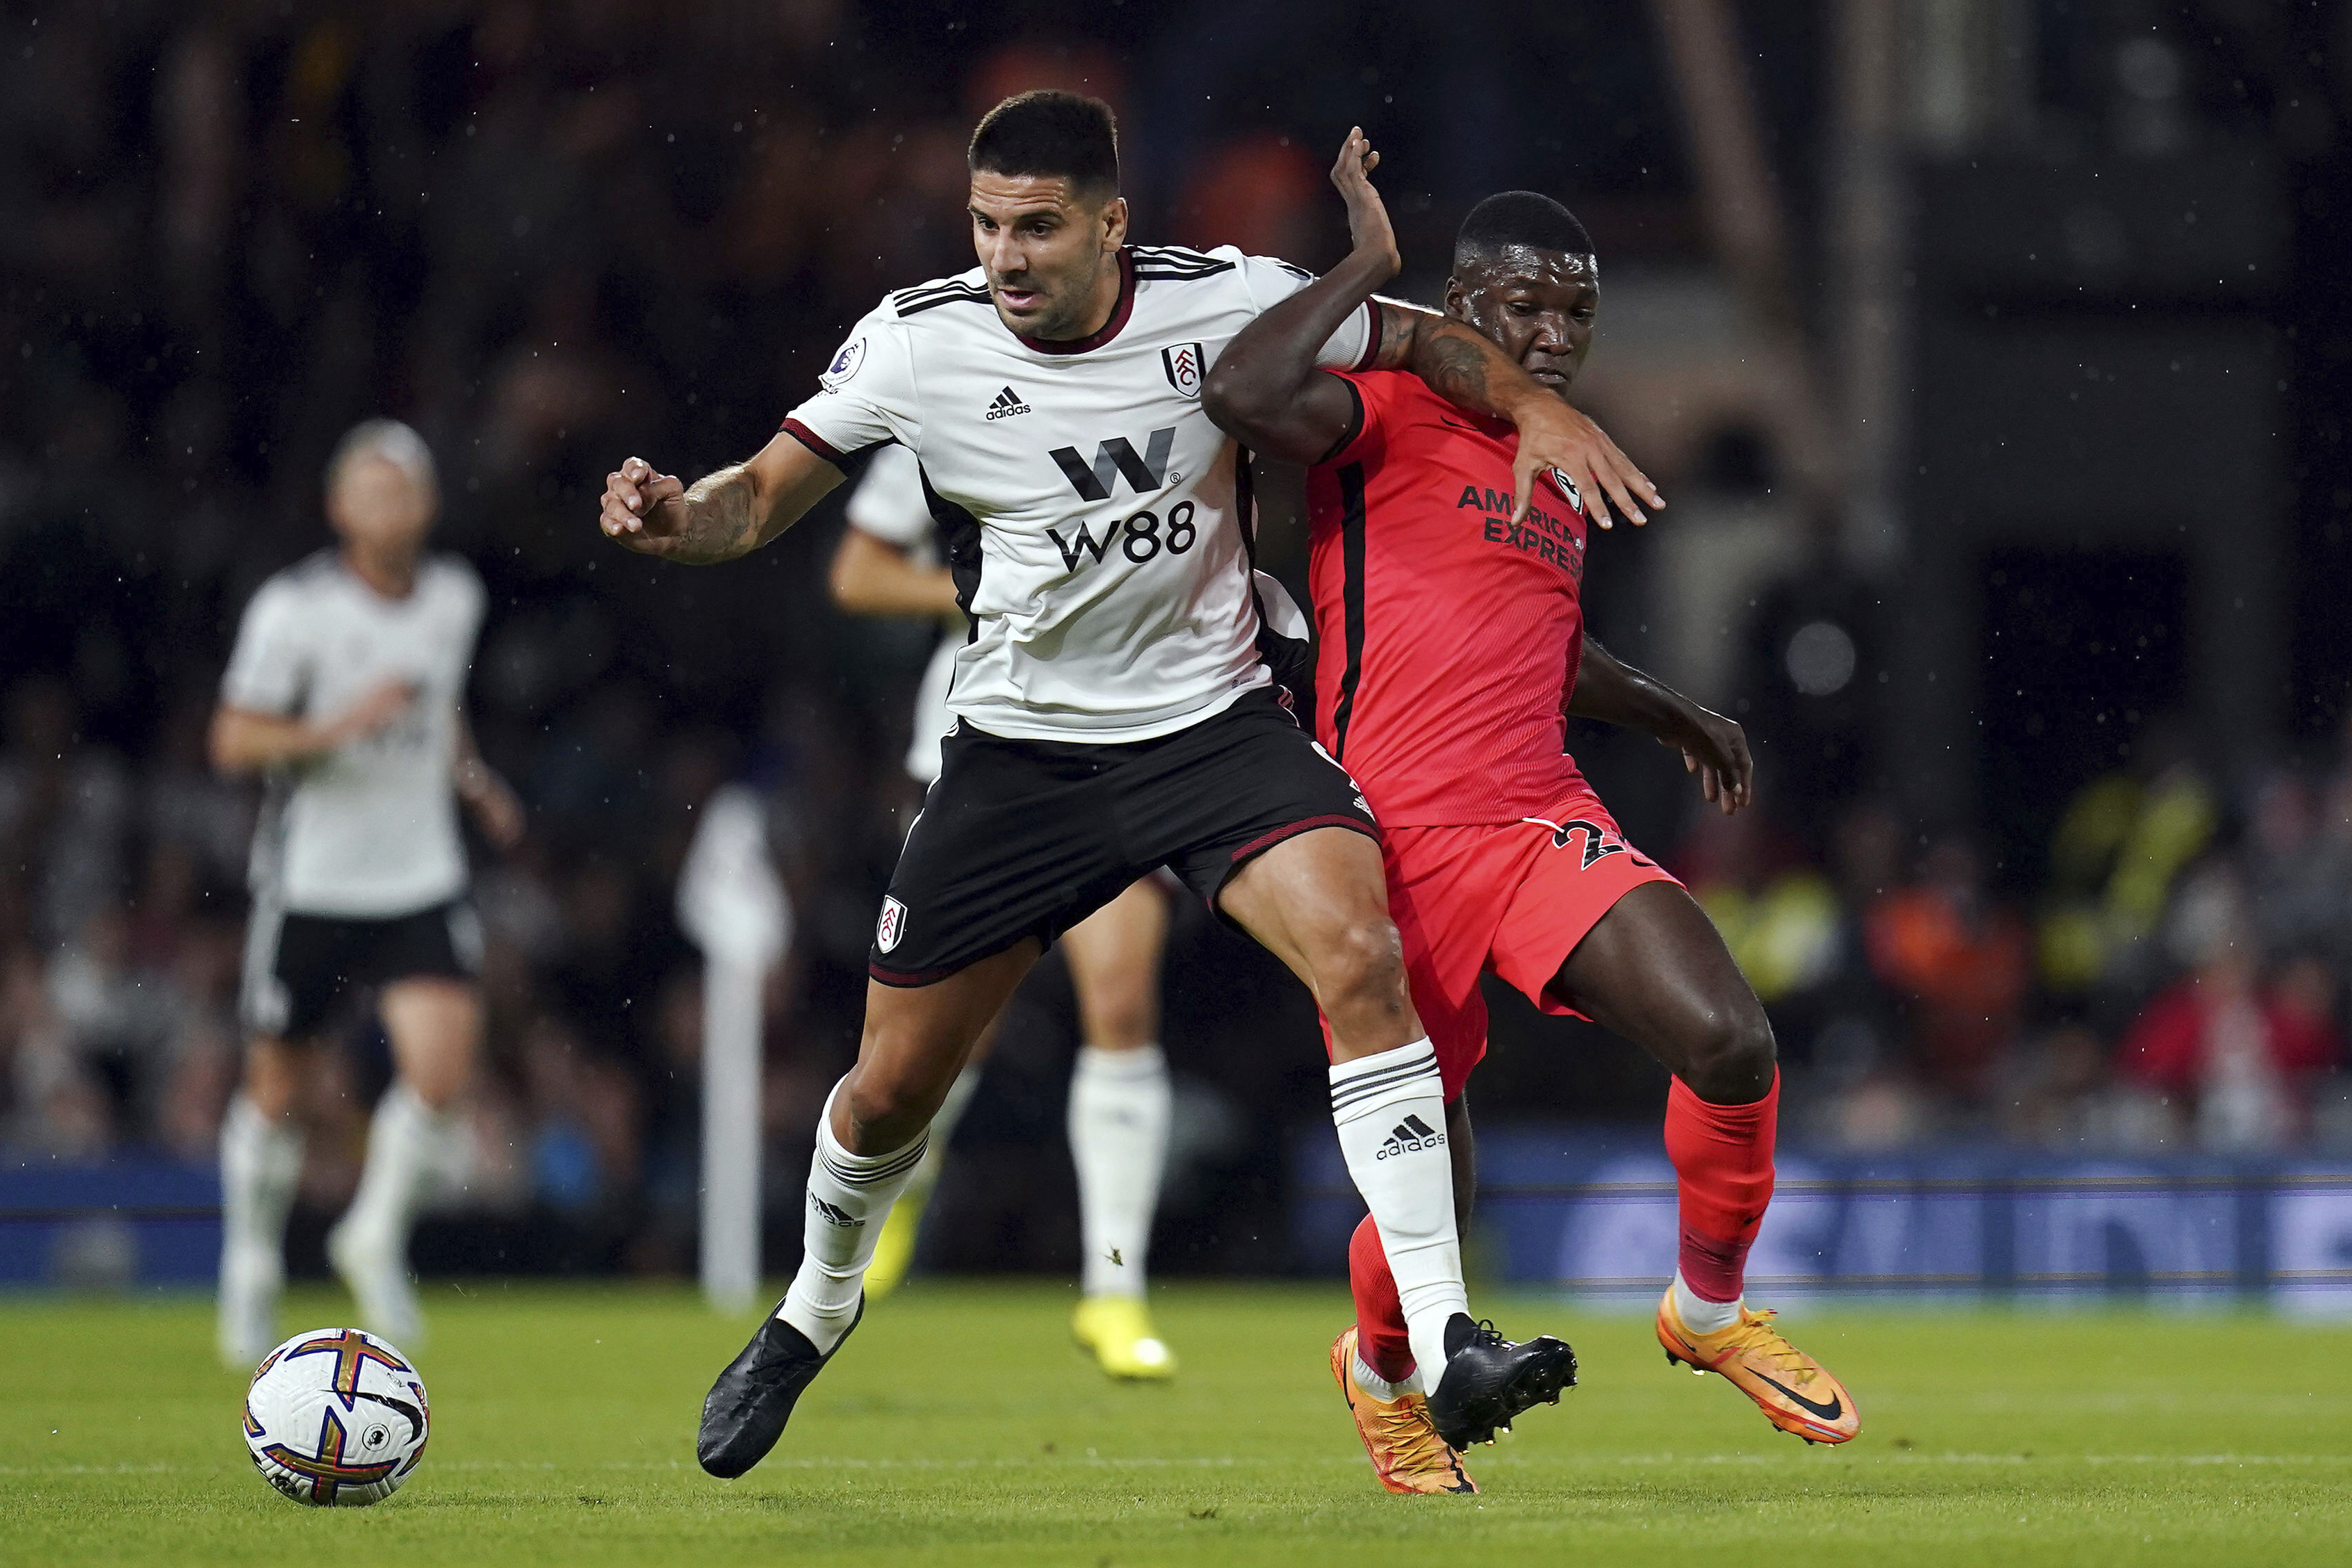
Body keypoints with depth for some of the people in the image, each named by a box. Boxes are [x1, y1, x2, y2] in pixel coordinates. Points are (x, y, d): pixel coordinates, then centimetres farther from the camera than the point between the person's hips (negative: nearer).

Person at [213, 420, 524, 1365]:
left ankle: (377, 1237, 7)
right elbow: (233, 740, -11)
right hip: (310, 885, -3)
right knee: (281, 1093, 8)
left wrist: (472, 777, 9)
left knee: (442, 1066, -16)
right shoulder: (295, 608, -13)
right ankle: (253, 1263, 32)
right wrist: (337, 727, -26)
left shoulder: (454, 597, 4)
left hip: (420, 882, 3)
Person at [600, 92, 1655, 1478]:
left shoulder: (1225, 302, -11)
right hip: (1022, 745, 1)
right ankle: (817, 1311, 40)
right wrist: (680, 516, -27)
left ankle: (1447, 1342, -27)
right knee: (890, 1090, 6)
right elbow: (765, 497, -5)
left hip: (1217, 722, -1)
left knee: (1360, 957, -28)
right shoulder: (916, 346, -12)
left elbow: (1414, 342, 5)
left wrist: (1534, 405, -11)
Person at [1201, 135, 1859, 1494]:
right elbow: (1245, 394, -27)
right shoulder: (1392, 420, -5)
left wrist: (1673, 716, 47)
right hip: (1398, 843, -6)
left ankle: (1712, 1308, 9)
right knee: (1427, 1188, 2)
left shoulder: (1564, 475, 18)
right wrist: (1368, 266, -18)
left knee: (1731, 1041, -16)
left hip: (1545, 821, 6)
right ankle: (1383, 1372, 37)